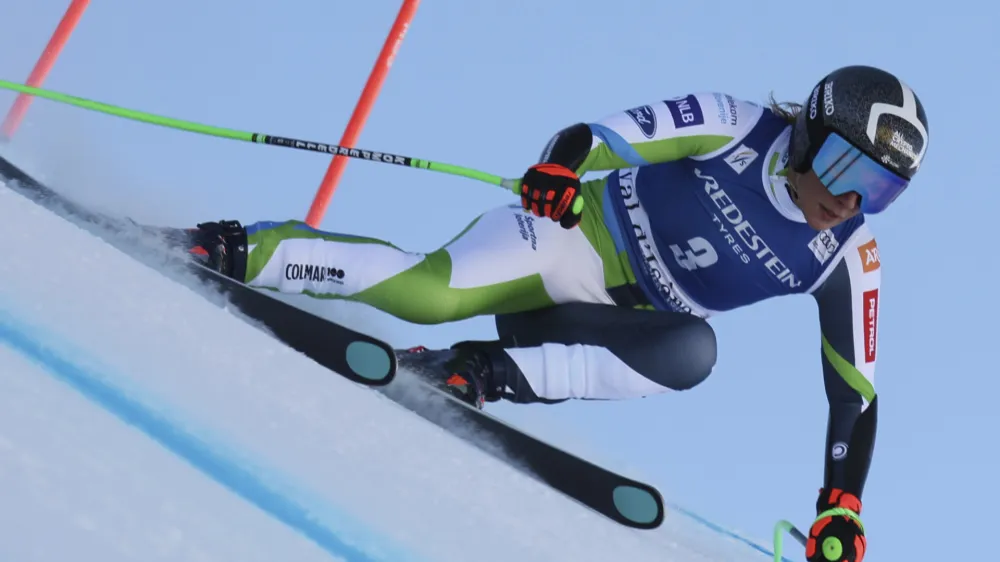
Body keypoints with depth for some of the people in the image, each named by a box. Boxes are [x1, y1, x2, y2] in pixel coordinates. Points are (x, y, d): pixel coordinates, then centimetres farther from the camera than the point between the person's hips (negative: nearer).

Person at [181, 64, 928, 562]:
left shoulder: (847, 259, -9)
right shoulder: (739, 128, -15)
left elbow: (856, 389, -6)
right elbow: (615, 134, -13)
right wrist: (565, 159, -36)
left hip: (624, 320, 3)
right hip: (580, 233, -2)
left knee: (692, 351, -33)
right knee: (429, 291, -27)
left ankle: (498, 373, -28)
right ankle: (238, 251, -12)